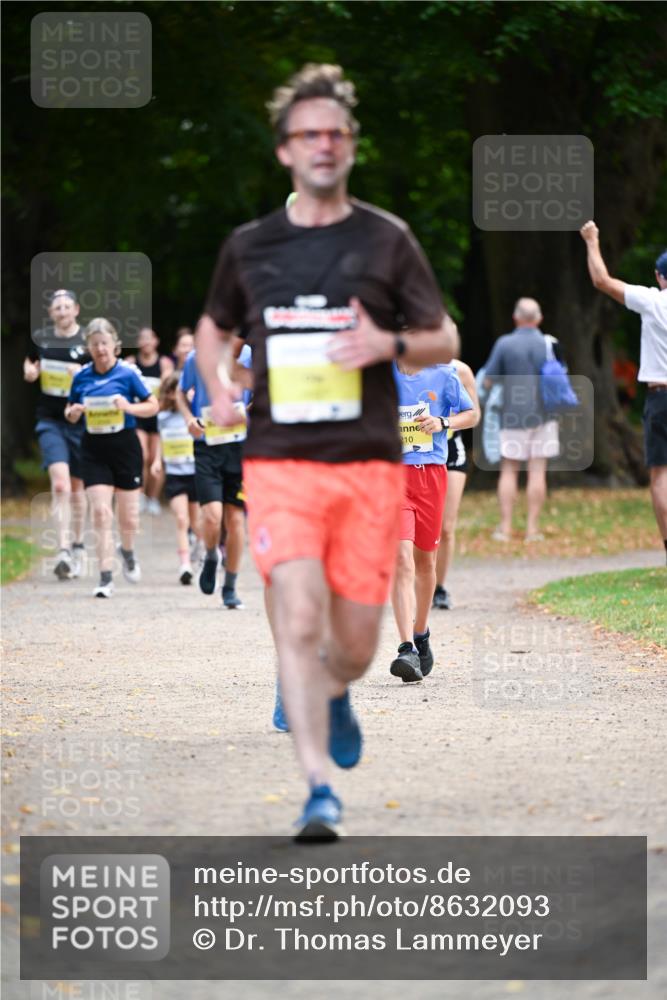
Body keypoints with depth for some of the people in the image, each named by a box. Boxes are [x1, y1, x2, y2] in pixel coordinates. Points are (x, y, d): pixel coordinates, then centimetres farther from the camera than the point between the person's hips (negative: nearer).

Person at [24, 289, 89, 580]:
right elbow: (30, 365, 21)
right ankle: (63, 550, -22)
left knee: (76, 487, 12)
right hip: (50, 422, 0)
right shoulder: (40, 339, 4)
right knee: (59, 484, -16)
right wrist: (29, 371, -2)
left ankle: (77, 546, 29)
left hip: (81, 422, 0)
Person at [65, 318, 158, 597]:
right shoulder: (81, 377, 3)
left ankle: (127, 551, 41)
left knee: (128, 516, 8)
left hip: (125, 446, -1)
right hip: (94, 449, 1)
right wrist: (74, 412, -8)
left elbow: (153, 406, -1)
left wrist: (129, 407, -18)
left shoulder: (128, 373, -5)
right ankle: (106, 577, -8)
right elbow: (70, 413, 15)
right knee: (100, 512, -10)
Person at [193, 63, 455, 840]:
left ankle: (331, 692, 40)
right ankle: (318, 790, -13)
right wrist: (216, 386, 5)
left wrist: (389, 345, -13)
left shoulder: (386, 240, 5)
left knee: (355, 643, 2)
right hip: (279, 461, 0)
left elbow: (442, 343, 9)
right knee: (298, 620, -17)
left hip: (369, 463, 0)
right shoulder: (249, 247, 9)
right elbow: (213, 326, 26)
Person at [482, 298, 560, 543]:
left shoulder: (504, 344, -5)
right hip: (543, 414, 1)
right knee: (537, 471, 2)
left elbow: (488, 381, -4)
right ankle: (532, 528, 0)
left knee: (509, 470, 5)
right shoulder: (550, 344, 0)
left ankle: (505, 527, 1)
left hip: (513, 415, -1)